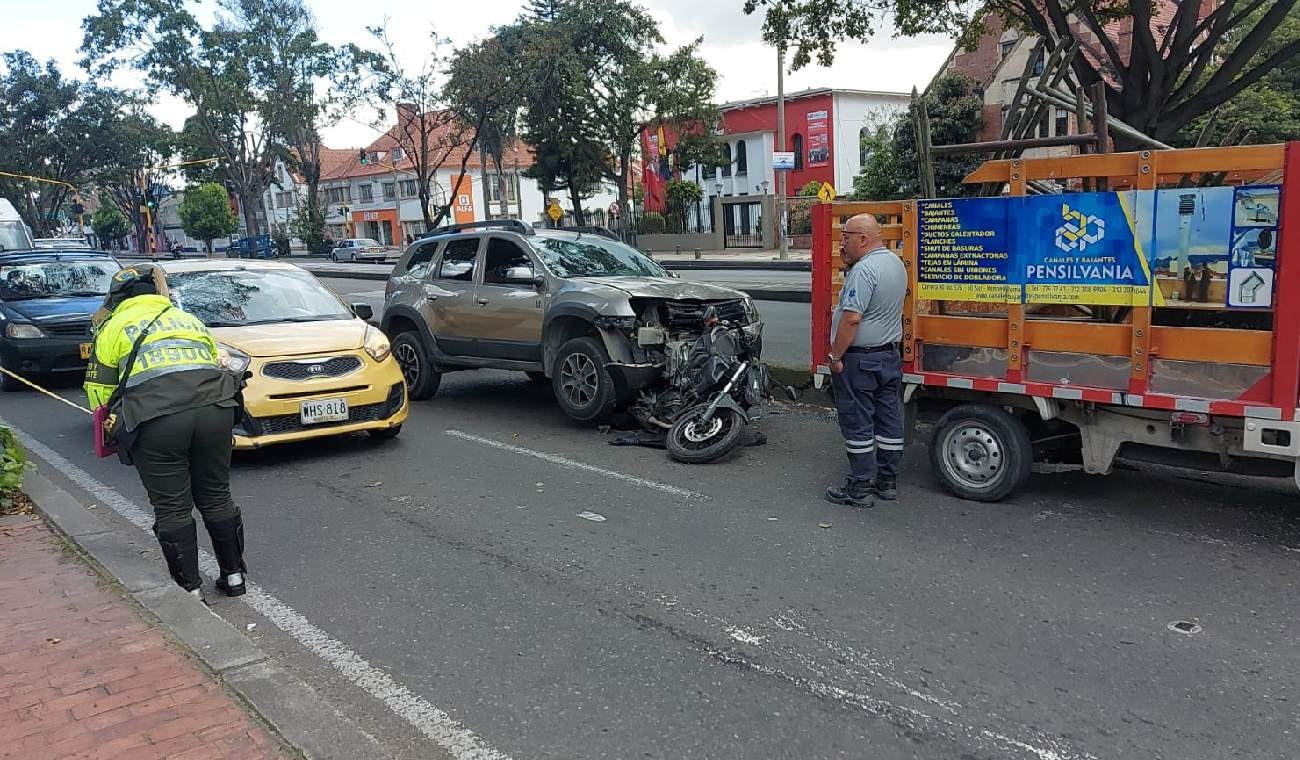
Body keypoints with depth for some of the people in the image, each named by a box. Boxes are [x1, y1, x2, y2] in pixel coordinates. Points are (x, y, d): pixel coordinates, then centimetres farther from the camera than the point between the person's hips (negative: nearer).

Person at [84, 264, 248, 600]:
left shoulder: (114, 327, 18)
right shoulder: (188, 318, 29)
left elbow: (99, 392, 18)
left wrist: (115, 421, 36)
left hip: (156, 420, -4)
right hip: (214, 408, 4)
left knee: (172, 509, 8)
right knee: (216, 498, 18)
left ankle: (190, 588, 15)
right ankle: (233, 575, 27)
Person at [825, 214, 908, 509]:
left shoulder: (864, 269, -20)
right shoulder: (895, 262, 10)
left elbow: (852, 318, -26)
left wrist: (835, 356, -19)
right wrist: (849, 265, 11)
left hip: (860, 359, -9)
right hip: (890, 355, 9)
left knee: (857, 424, -1)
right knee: (889, 420, 13)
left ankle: (859, 488, 4)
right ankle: (887, 481, 22)